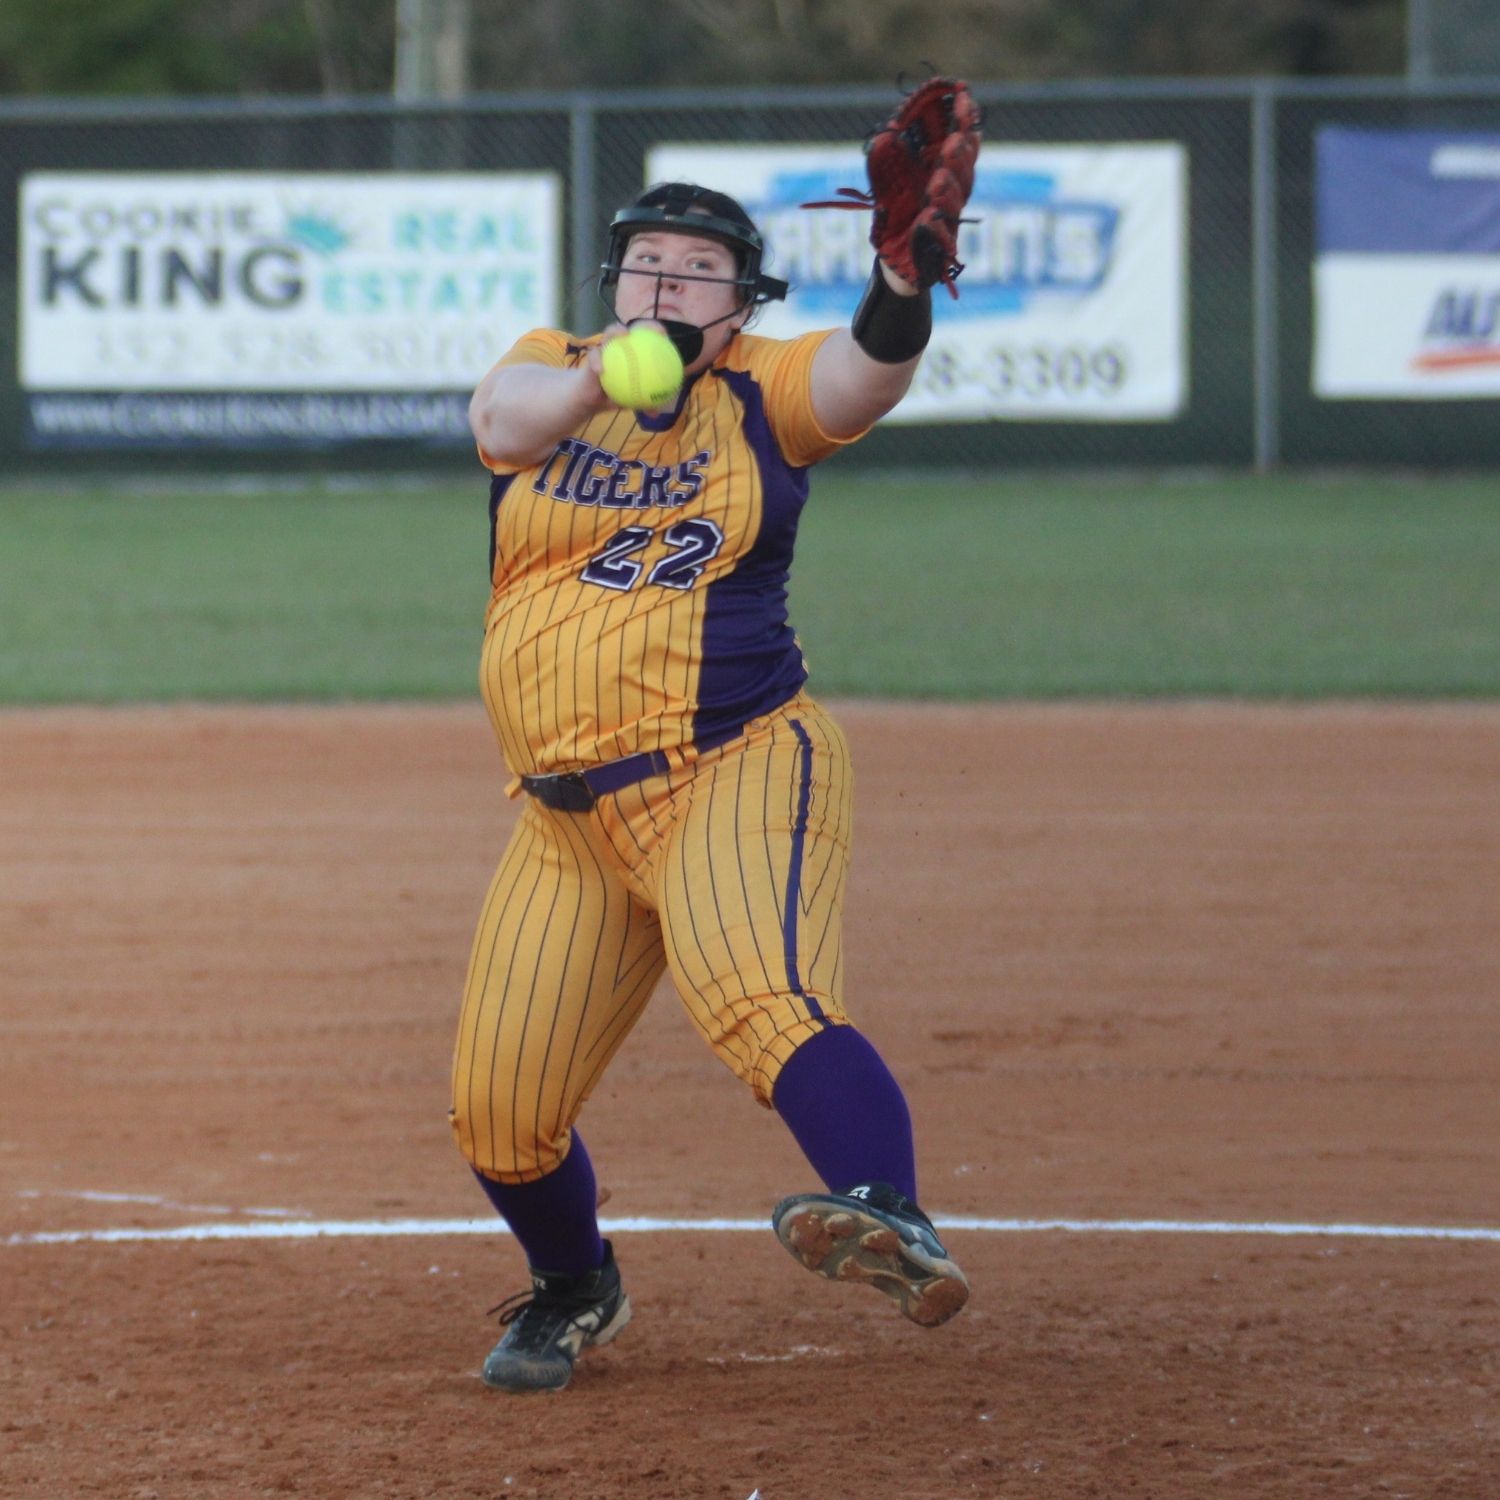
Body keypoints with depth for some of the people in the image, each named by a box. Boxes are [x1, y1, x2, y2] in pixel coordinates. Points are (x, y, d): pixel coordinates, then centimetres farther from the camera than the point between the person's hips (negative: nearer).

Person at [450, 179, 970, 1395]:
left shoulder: (762, 394, 4)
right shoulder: (551, 371, 9)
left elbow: (870, 370, -17)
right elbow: (509, 418, -14)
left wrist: (904, 272, -38)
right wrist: (613, 371, -35)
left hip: (738, 772, -4)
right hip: (570, 823, 4)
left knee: (764, 1002, -33)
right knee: (499, 1113, 8)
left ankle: (897, 1226, -52)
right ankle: (576, 1292, 37)